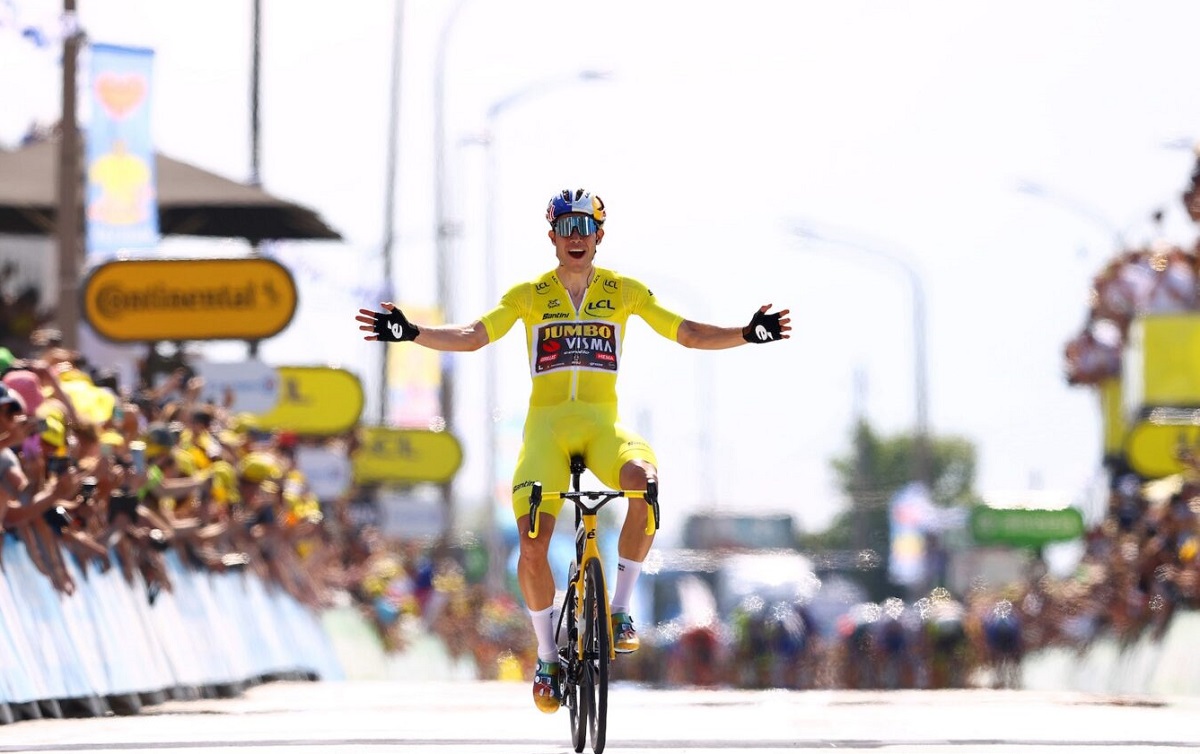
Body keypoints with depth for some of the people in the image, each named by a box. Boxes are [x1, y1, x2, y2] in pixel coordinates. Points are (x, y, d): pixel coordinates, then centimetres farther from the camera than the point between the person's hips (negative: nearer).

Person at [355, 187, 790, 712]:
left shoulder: (624, 292, 7)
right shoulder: (529, 295, 5)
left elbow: (688, 333, 6)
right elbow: (472, 336, -2)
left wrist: (747, 334, -9)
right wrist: (412, 333, -17)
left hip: (603, 424, 0)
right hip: (546, 425, 0)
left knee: (646, 481, -34)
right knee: (532, 549, -16)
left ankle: (619, 610, -19)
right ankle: (546, 658, 5)